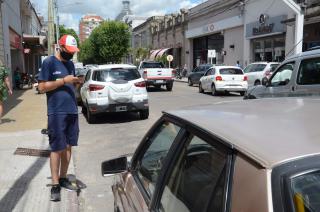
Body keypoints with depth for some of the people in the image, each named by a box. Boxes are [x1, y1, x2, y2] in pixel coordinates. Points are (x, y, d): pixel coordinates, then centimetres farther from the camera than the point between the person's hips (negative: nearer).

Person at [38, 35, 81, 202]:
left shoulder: (71, 64, 15)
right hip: (57, 113, -6)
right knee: (57, 149, -2)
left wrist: (75, 83, 4)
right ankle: (55, 185, 8)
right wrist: (63, 81, -16)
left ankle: (63, 179, 24)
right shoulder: (49, 62, -5)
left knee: (68, 147, 11)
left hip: (72, 111, 6)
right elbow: (42, 87, -10)